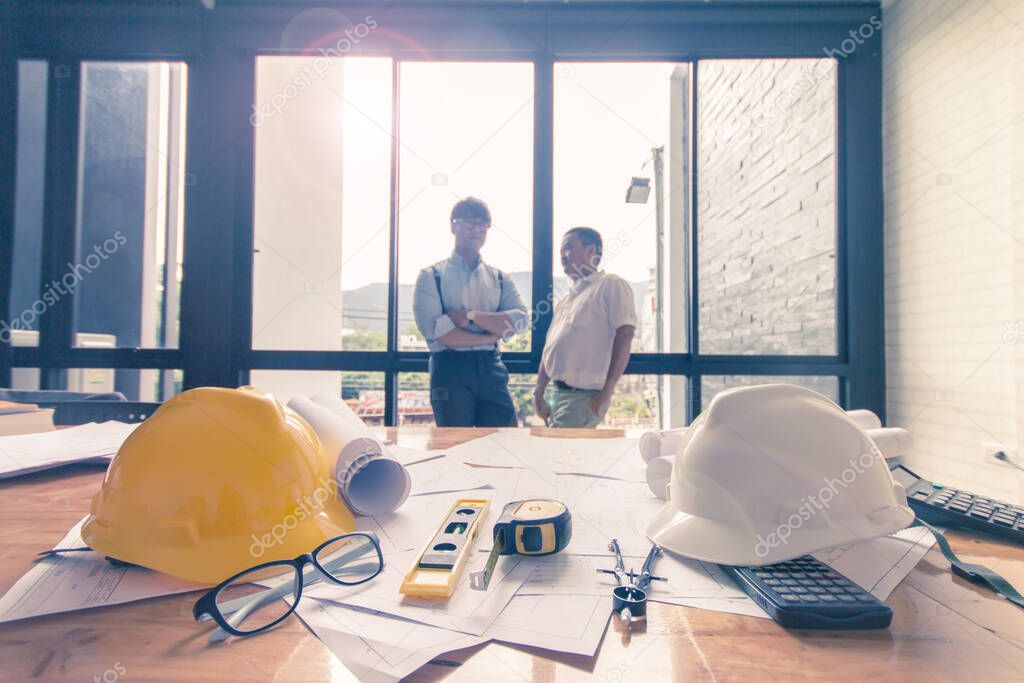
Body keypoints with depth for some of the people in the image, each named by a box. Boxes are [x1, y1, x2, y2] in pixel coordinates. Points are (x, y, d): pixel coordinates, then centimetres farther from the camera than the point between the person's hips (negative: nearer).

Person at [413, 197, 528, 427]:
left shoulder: (500, 278, 14)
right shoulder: (431, 276, 3)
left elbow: (519, 321, -3)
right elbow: (435, 330, -11)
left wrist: (470, 316, -14)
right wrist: (491, 335, -8)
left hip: (492, 370, 3)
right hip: (450, 370, -3)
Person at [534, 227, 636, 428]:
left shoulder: (611, 284, -3)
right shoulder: (567, 299, 22)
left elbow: (624, 336, -14)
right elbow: (550, 346, 21)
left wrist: (606, 393, -20)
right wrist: (538, 392, 14)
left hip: (585, 395, -8)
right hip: (558, 394, 8)